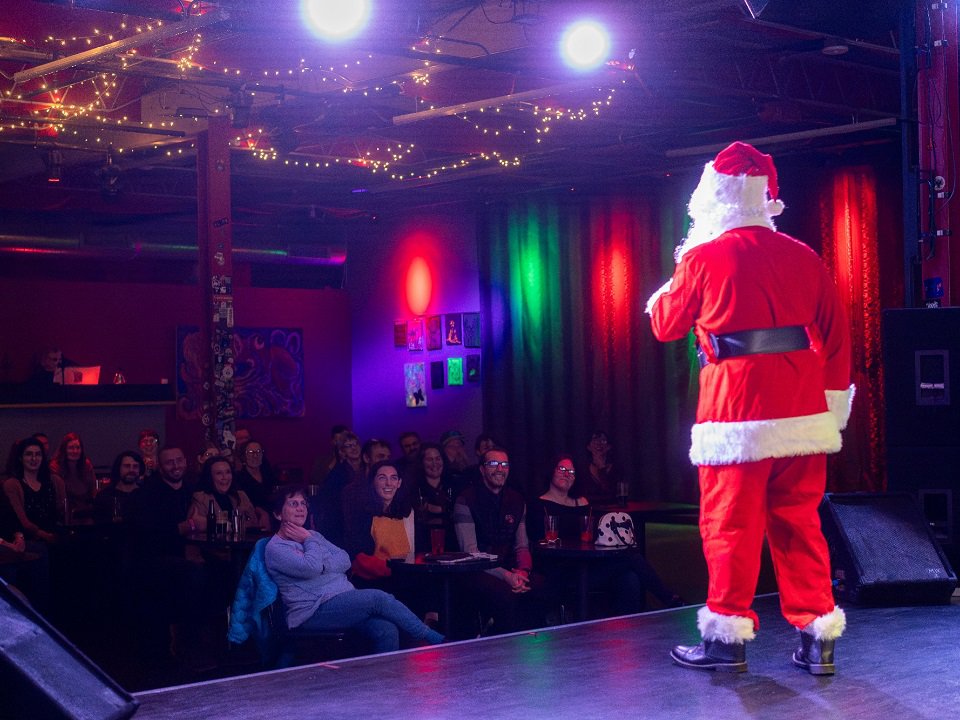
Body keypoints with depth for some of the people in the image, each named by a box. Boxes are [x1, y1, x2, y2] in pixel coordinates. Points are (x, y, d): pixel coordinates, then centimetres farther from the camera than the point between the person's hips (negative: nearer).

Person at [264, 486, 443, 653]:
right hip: (314, 612, -8)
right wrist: (309, 541, -1)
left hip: (344, 600, 8)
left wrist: (321, 564, -9)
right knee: (378, 598, -22)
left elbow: (345, 561, 10)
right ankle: (434, 639, -16)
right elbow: (311, 567, -19)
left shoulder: (314, 535, 23)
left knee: (386, 631, -19)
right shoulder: (275, 548, -2)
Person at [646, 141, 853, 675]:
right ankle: (818, 638, 13)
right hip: (804, 411, 4)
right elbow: (838, 340, 9)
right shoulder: (804, 258, 7)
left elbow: (665, 325, 10)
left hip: (737, 411, -4)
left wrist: (681, 276, 25)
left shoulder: (704, 258, -4)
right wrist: (834, 403, 17)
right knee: (799, 524, 12)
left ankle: (728, 638, 10)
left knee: (731, 527, 4)